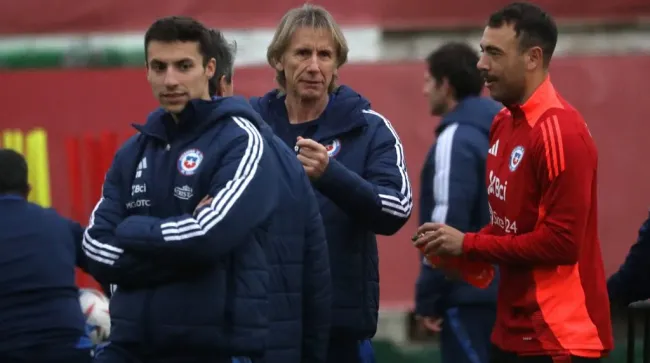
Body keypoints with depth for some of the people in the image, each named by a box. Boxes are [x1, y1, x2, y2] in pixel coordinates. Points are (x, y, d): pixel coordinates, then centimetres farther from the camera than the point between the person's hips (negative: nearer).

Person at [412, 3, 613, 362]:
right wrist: (459, 249, 1)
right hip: (513, 331, 9)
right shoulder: (503, 122, 10)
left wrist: (468, 244, -15)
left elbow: (561, 241, -21)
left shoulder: (560, 132, -18)